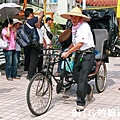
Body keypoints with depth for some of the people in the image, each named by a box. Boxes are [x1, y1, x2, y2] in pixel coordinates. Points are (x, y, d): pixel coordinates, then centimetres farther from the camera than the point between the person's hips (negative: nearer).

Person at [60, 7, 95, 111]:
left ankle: (81, 103, -3)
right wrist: (66, 51, 11)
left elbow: (80, 43, -22)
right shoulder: (73, 27, 13)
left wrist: (67, 53, -22)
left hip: (88, 53, -8)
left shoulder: (84, 26, -14)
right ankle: (89, 88, 32)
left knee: (82, 78, -11)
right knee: (75, 76, 5)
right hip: (78, 53, 8)